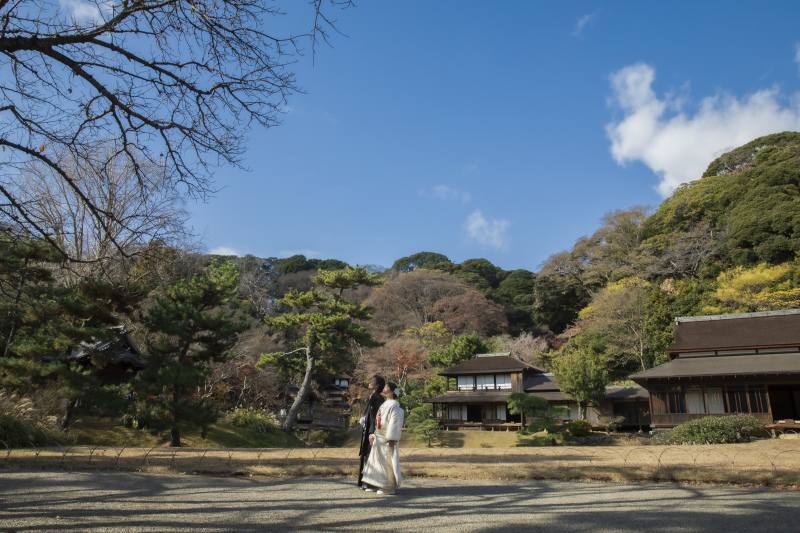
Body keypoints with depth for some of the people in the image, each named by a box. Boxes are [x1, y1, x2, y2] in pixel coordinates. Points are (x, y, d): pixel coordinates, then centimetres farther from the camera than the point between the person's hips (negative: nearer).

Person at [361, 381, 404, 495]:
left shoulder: (394, 406, -13)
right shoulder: (385, 405, 16)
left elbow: (394, 423, -18)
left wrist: (391, 439, -22)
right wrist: (374, 435, 14)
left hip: (388, 439, -10)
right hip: (380, 438, 10)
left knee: (387, 462, -5)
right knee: (379, 460, 13)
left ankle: (388, 487, 3)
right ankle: (383, 485, 21)